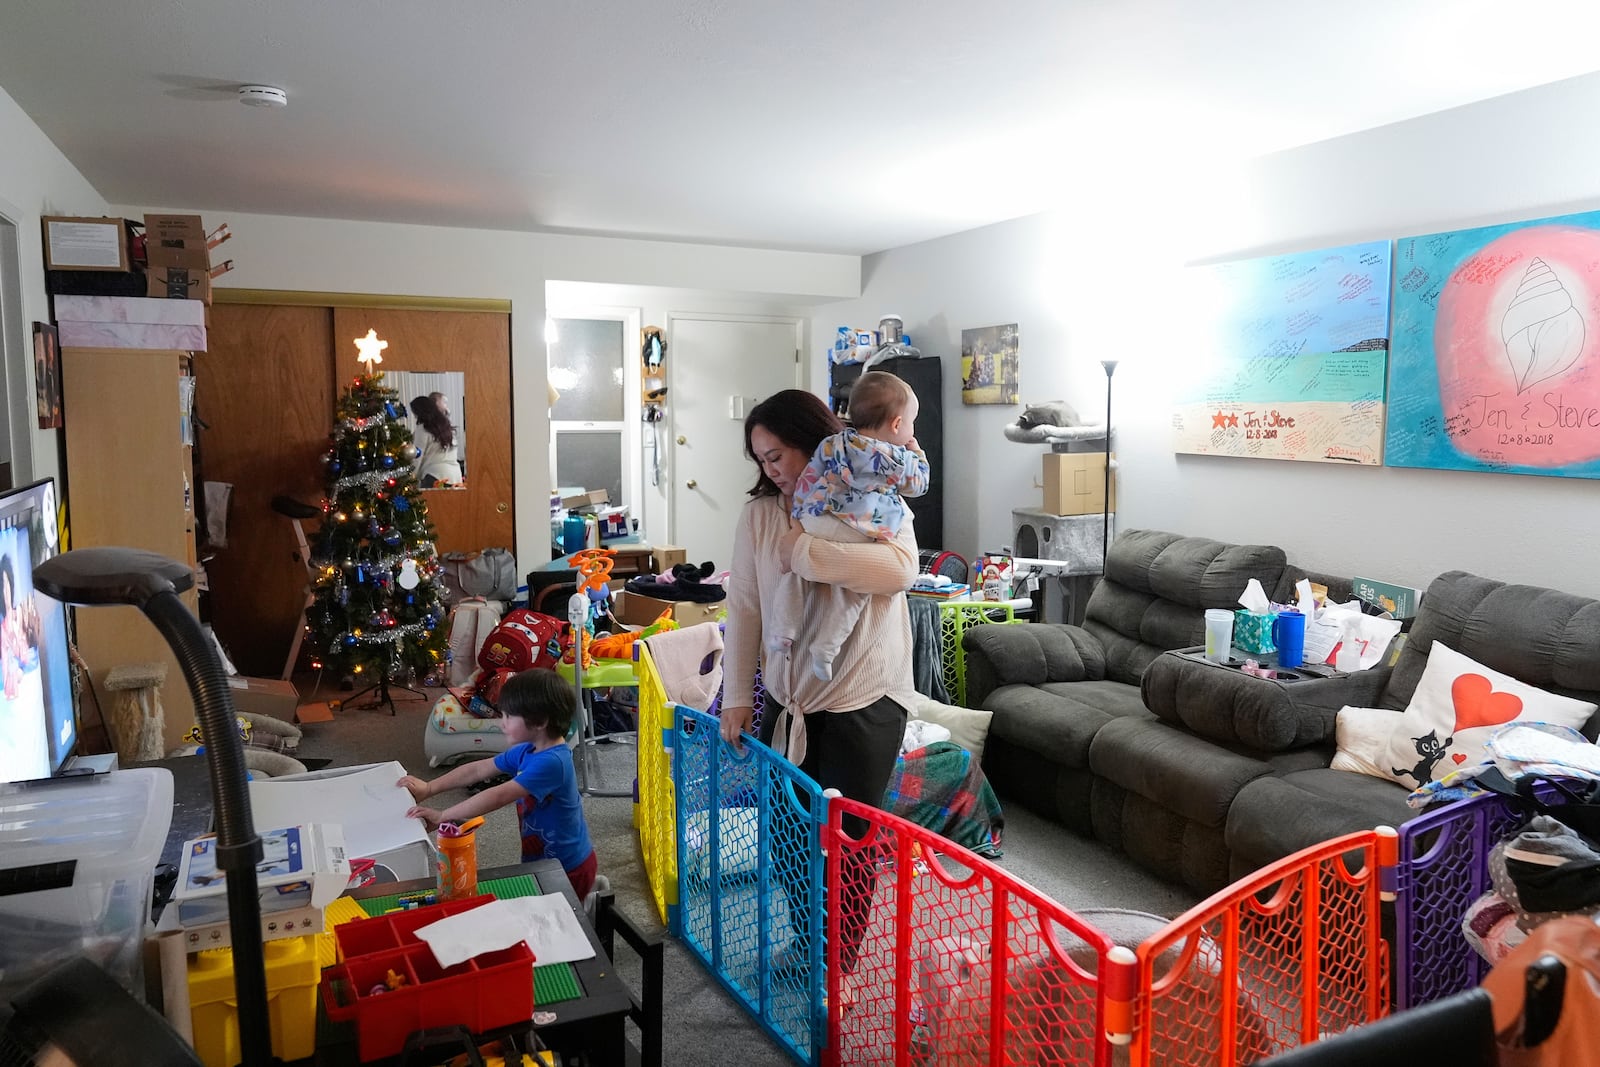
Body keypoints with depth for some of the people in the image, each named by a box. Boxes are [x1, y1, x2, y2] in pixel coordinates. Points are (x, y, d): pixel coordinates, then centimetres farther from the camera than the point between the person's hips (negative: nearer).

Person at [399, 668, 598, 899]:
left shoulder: (551, 762, -29)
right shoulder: (526, 752, 1)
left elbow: (499, 796, -32)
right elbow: (479, 770, 9)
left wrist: (442, 817, -27)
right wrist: (429, 788, 5)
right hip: (548, 861, 9)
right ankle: (590, 891, 23)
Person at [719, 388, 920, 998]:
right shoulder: (759, 514, -1)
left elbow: (899, 569, -32)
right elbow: (743, 607, 0)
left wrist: (805, 552, -30)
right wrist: (737, 696, -2)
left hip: (863, 700, -4)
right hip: (787, 698, 5)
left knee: (846, 839, 4)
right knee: (790, 831, 17)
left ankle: (841, 966, 25)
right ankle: (807, 940, 41)